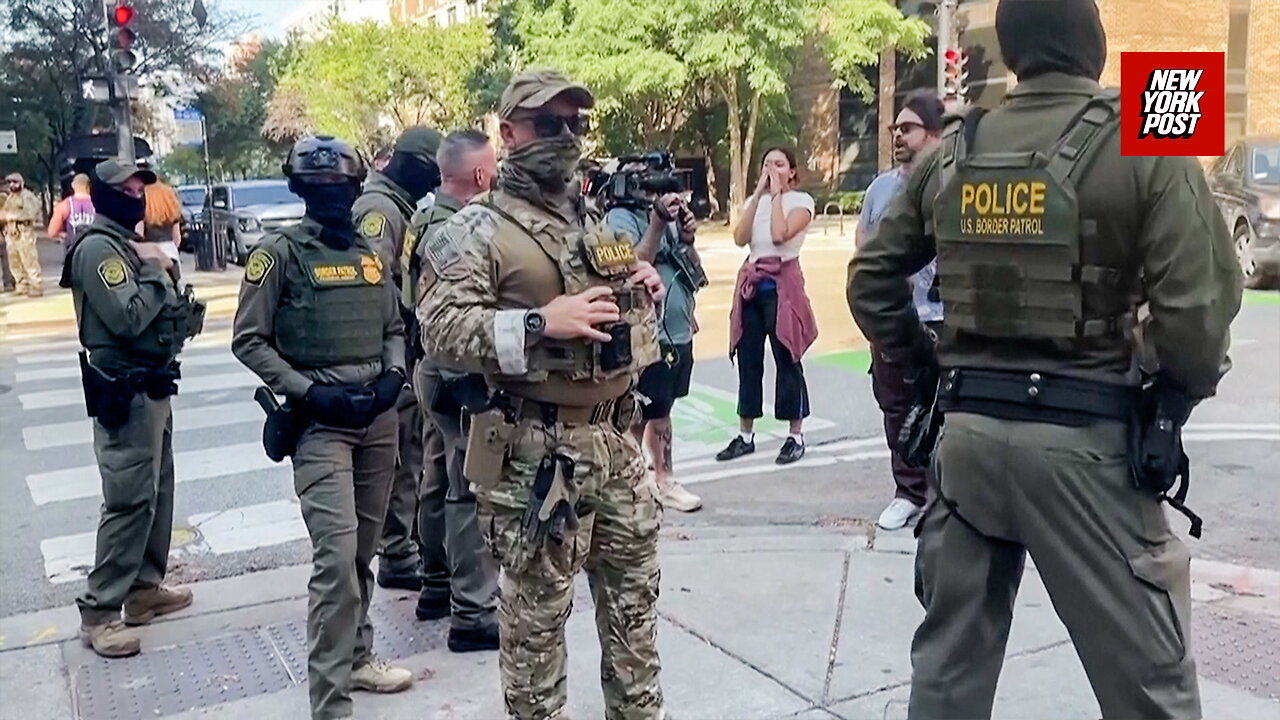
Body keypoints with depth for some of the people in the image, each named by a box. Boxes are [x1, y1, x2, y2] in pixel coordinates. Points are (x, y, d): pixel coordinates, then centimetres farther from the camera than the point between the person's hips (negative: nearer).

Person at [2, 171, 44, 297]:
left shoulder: (27, 196, -4)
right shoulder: (8, 198, 21)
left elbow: (30, 213, -17)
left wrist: (12, 216, -16)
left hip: (24, 232, -8)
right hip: (10, 233, 8)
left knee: (29, 260, -10)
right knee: (14, 262, 9)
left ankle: (36, 287, -8)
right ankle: (22, 286, 18)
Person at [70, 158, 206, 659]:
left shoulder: (128, 243, 16)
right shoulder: (98, 248, -15)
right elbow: (128, 318, -24)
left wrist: (183, 312, -1)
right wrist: (153, 271, -13)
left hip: (152, 386, 10)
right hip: (125, 393, -10)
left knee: (158, 491, 16)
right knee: (129, 501, -9)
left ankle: (144, 588, 27)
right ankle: (99, 612, -2)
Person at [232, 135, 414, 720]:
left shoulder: (370, 252, 12)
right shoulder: (280, 252, -5)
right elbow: (248, 341, -5)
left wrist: (394, 375, -1)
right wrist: (309, 392, -14)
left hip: (380, 416, 6)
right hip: (321, 421, -6)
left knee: (363, 551, 15)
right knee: (337, 556, -12)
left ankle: (355, 656, 33)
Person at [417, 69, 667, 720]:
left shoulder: (596, 222, 15)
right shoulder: (477, 230, -8)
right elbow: (439, 331, -20)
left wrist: (638, 288, 5)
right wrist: (541, 323, -28)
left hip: (615, 439, 7)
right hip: (537, 453, -7)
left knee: (635, 599, 18)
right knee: (537, 614, 5)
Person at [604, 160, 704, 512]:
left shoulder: (668, 214, 12)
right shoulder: (620, 218, -10)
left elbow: (695, 272, 14)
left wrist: (687, 239, -4)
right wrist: (658, 223, -25)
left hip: (678, 333, 8)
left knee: (660, 412, 19)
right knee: (637, 417, -3)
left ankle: (663, 480, 28)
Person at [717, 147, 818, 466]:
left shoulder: (801, 201, -1)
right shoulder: (755, 200, 14)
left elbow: (780, 234, -20)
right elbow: (740, 238, -4)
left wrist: (776, 195, -10)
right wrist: (758, 194, -4)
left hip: (782, 284, -5)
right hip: (751, 283, 5)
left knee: (787, 360, -3)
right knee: (748, 360, 7)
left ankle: (796, 436, 6)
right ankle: (745, 435, 15)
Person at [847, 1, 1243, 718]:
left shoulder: (954, 151, 6)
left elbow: (872, 281, 12)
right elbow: (1197, 309, -14)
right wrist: (1179, 389, 5)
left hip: (968, 425, 5)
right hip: (1084, 436, -5)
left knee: (950, 661, 16)